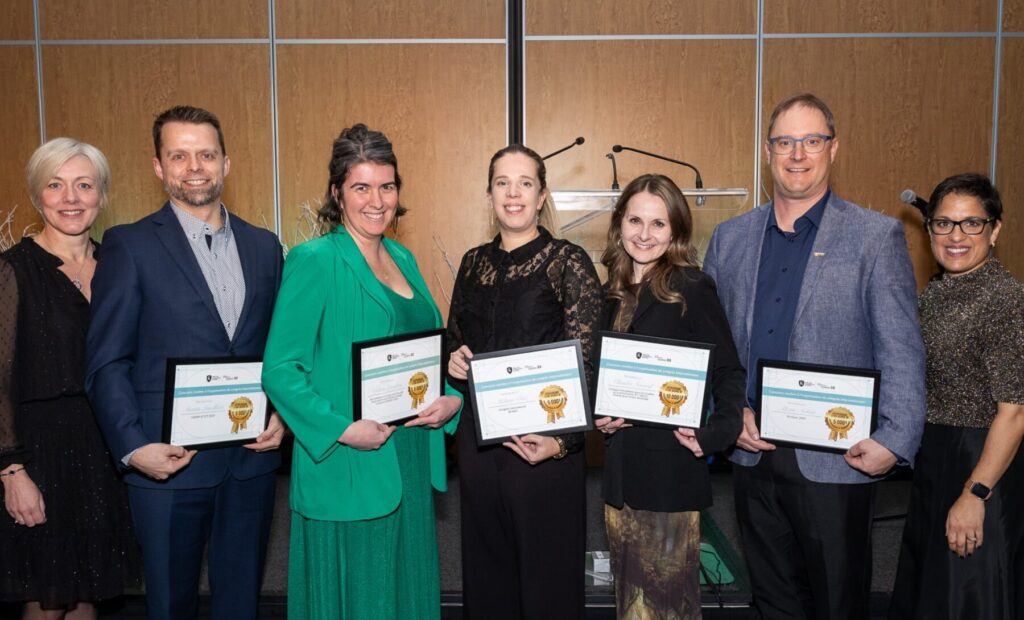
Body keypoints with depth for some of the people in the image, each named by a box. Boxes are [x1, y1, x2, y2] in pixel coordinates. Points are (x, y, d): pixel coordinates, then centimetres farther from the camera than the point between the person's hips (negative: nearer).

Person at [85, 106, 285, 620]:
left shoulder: (264, 246, 7)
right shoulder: (129, 246, -4)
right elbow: (106, 363, -6)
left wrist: (281, 415, -3)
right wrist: (132, 447, -16)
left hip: (251, 458, 3)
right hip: (168, 462, -3)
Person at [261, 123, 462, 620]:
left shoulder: (403, 259, 9)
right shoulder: (314, 260, -12)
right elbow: (280, 370, -15)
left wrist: (453, 399, -2)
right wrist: (342, 429, -22)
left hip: (413, 462, 7)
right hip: (346, 472, -6)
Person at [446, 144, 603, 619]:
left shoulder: (569, 262, -7)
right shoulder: (474, 263, 9)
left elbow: (584, 363, -10)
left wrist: (562, 441, -20)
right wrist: (453, 361, -2)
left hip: (543, 445, -4)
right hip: (478, 440, 5)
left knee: (546, 574, 9)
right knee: (486, 572, 17)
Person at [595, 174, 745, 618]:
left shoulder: (691, 288, -9)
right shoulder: (616, 293, 9)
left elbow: (729, 372, -8)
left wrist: (715, 434, -21)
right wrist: (600, 415, -1)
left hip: (671, 466, -6)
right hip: (621, 464, 6)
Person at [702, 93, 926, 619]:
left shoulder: (876, 236, -3)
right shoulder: (729, 238, 7)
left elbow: (902, 352, -7)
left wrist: (894, 441, -15)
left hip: (836, 460, -3)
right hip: (752, 454, 4)